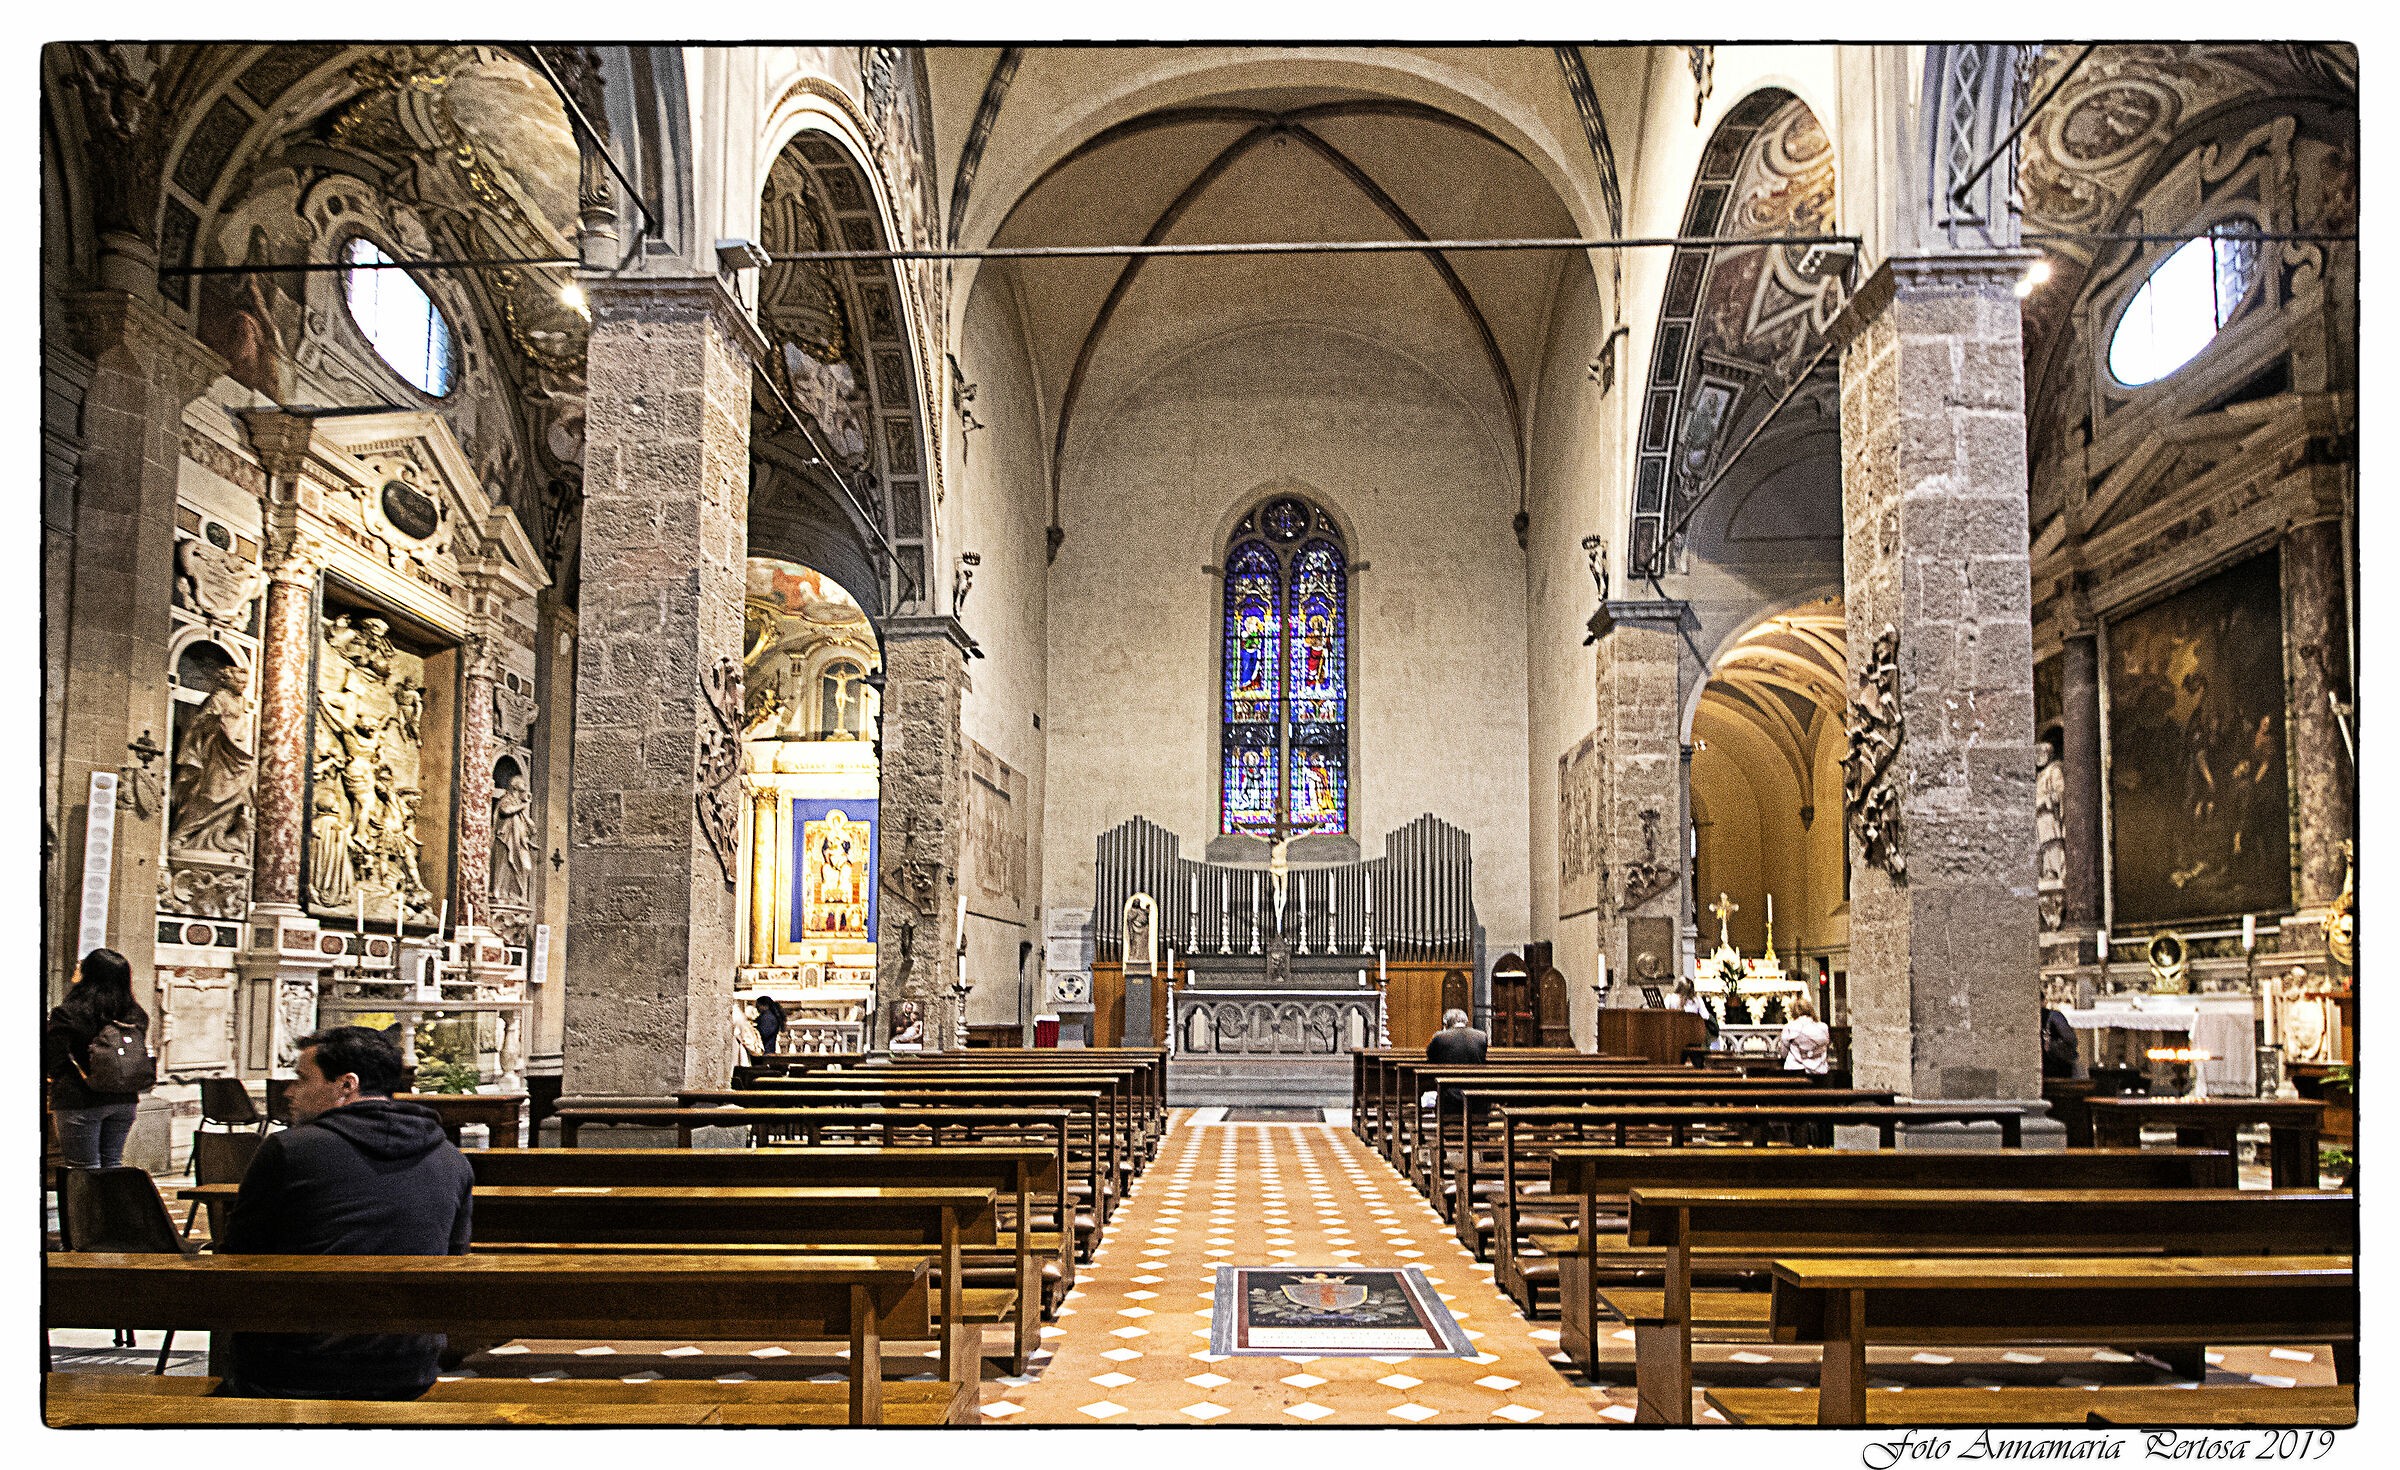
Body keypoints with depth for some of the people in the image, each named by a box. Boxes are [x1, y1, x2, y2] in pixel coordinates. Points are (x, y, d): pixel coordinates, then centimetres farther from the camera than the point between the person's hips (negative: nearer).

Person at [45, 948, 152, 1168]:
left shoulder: (68, 1013, -12)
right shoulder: (137, 1016, 2)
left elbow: (53, 1062, -9)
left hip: (81, 1102, -5)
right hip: (125, 1100, 5)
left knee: (86, 1169, 2)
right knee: (112, 1165, 15)